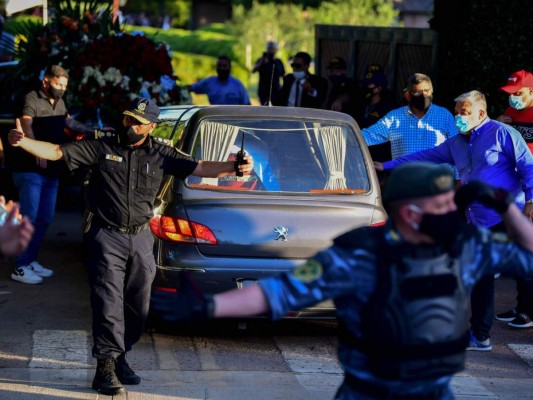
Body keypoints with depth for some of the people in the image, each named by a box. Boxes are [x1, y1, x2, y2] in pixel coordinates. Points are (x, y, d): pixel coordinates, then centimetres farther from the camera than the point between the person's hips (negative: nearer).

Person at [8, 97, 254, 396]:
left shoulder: (161, 155, 4)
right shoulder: (101, 148, -2)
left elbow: (200, 168, -2)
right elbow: (56, 152, -6)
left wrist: (235, 168, -18)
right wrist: (22, 141, -21)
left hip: (141, 239, 3)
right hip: (106, 238, -3)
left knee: (138, 307, 8)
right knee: (109, 303, -9)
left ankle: (119, 357, 26)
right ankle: (106, 368, -5)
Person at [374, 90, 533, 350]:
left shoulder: (501, 134, -6)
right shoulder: (456, 145, 17)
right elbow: (425, 157, 22)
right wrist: (386, 166, 22)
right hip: (479, 222, 8)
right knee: (481, 279, 10)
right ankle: (480, 337, 17)